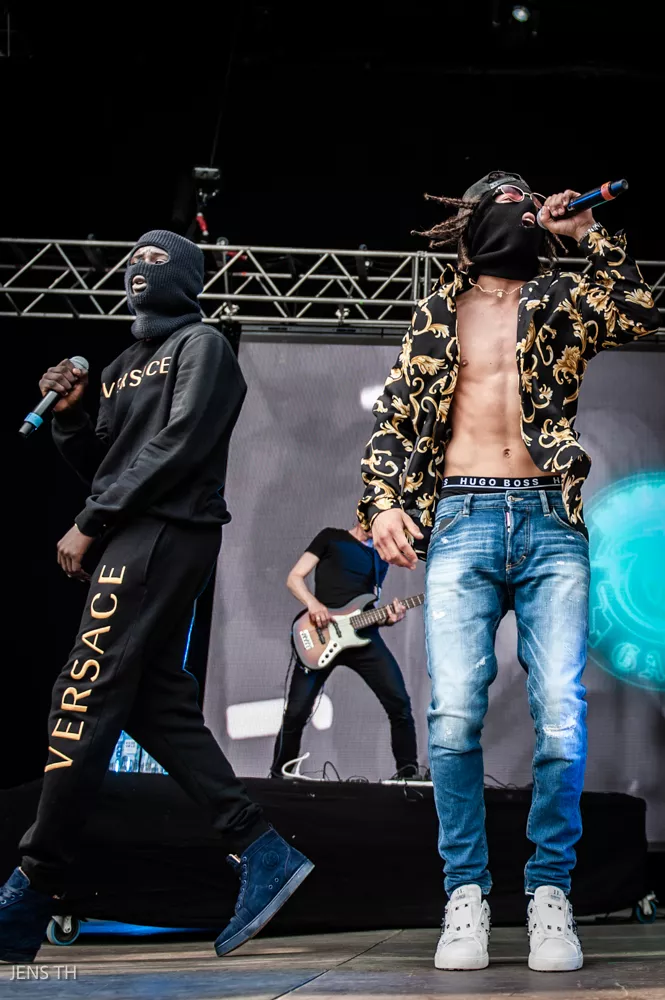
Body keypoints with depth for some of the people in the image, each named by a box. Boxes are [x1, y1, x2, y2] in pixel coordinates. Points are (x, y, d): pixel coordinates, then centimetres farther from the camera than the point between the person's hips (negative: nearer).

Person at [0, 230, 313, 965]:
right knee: (155, 705, 1)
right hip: (133, 541, 9)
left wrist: (89, 524, -14)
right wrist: (69, 414, 3)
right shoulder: (123, 368, 26)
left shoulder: (200, 346, 0)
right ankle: (261, 854, 1)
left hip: (165, 535, -9)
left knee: (84, 699, -14)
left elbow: (177, 446, -13)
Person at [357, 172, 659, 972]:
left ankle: (549, 894, 1)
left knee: (561, 718, -11)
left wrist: (587, 233, 7)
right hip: (460, 522, 0)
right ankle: (466, 893, -3)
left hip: (549, 523, 0)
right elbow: (395, 417, 14)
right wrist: (382, 502, -1)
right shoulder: (439, 313, 19)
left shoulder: (559, 302, 19)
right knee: (454, 715, -14)